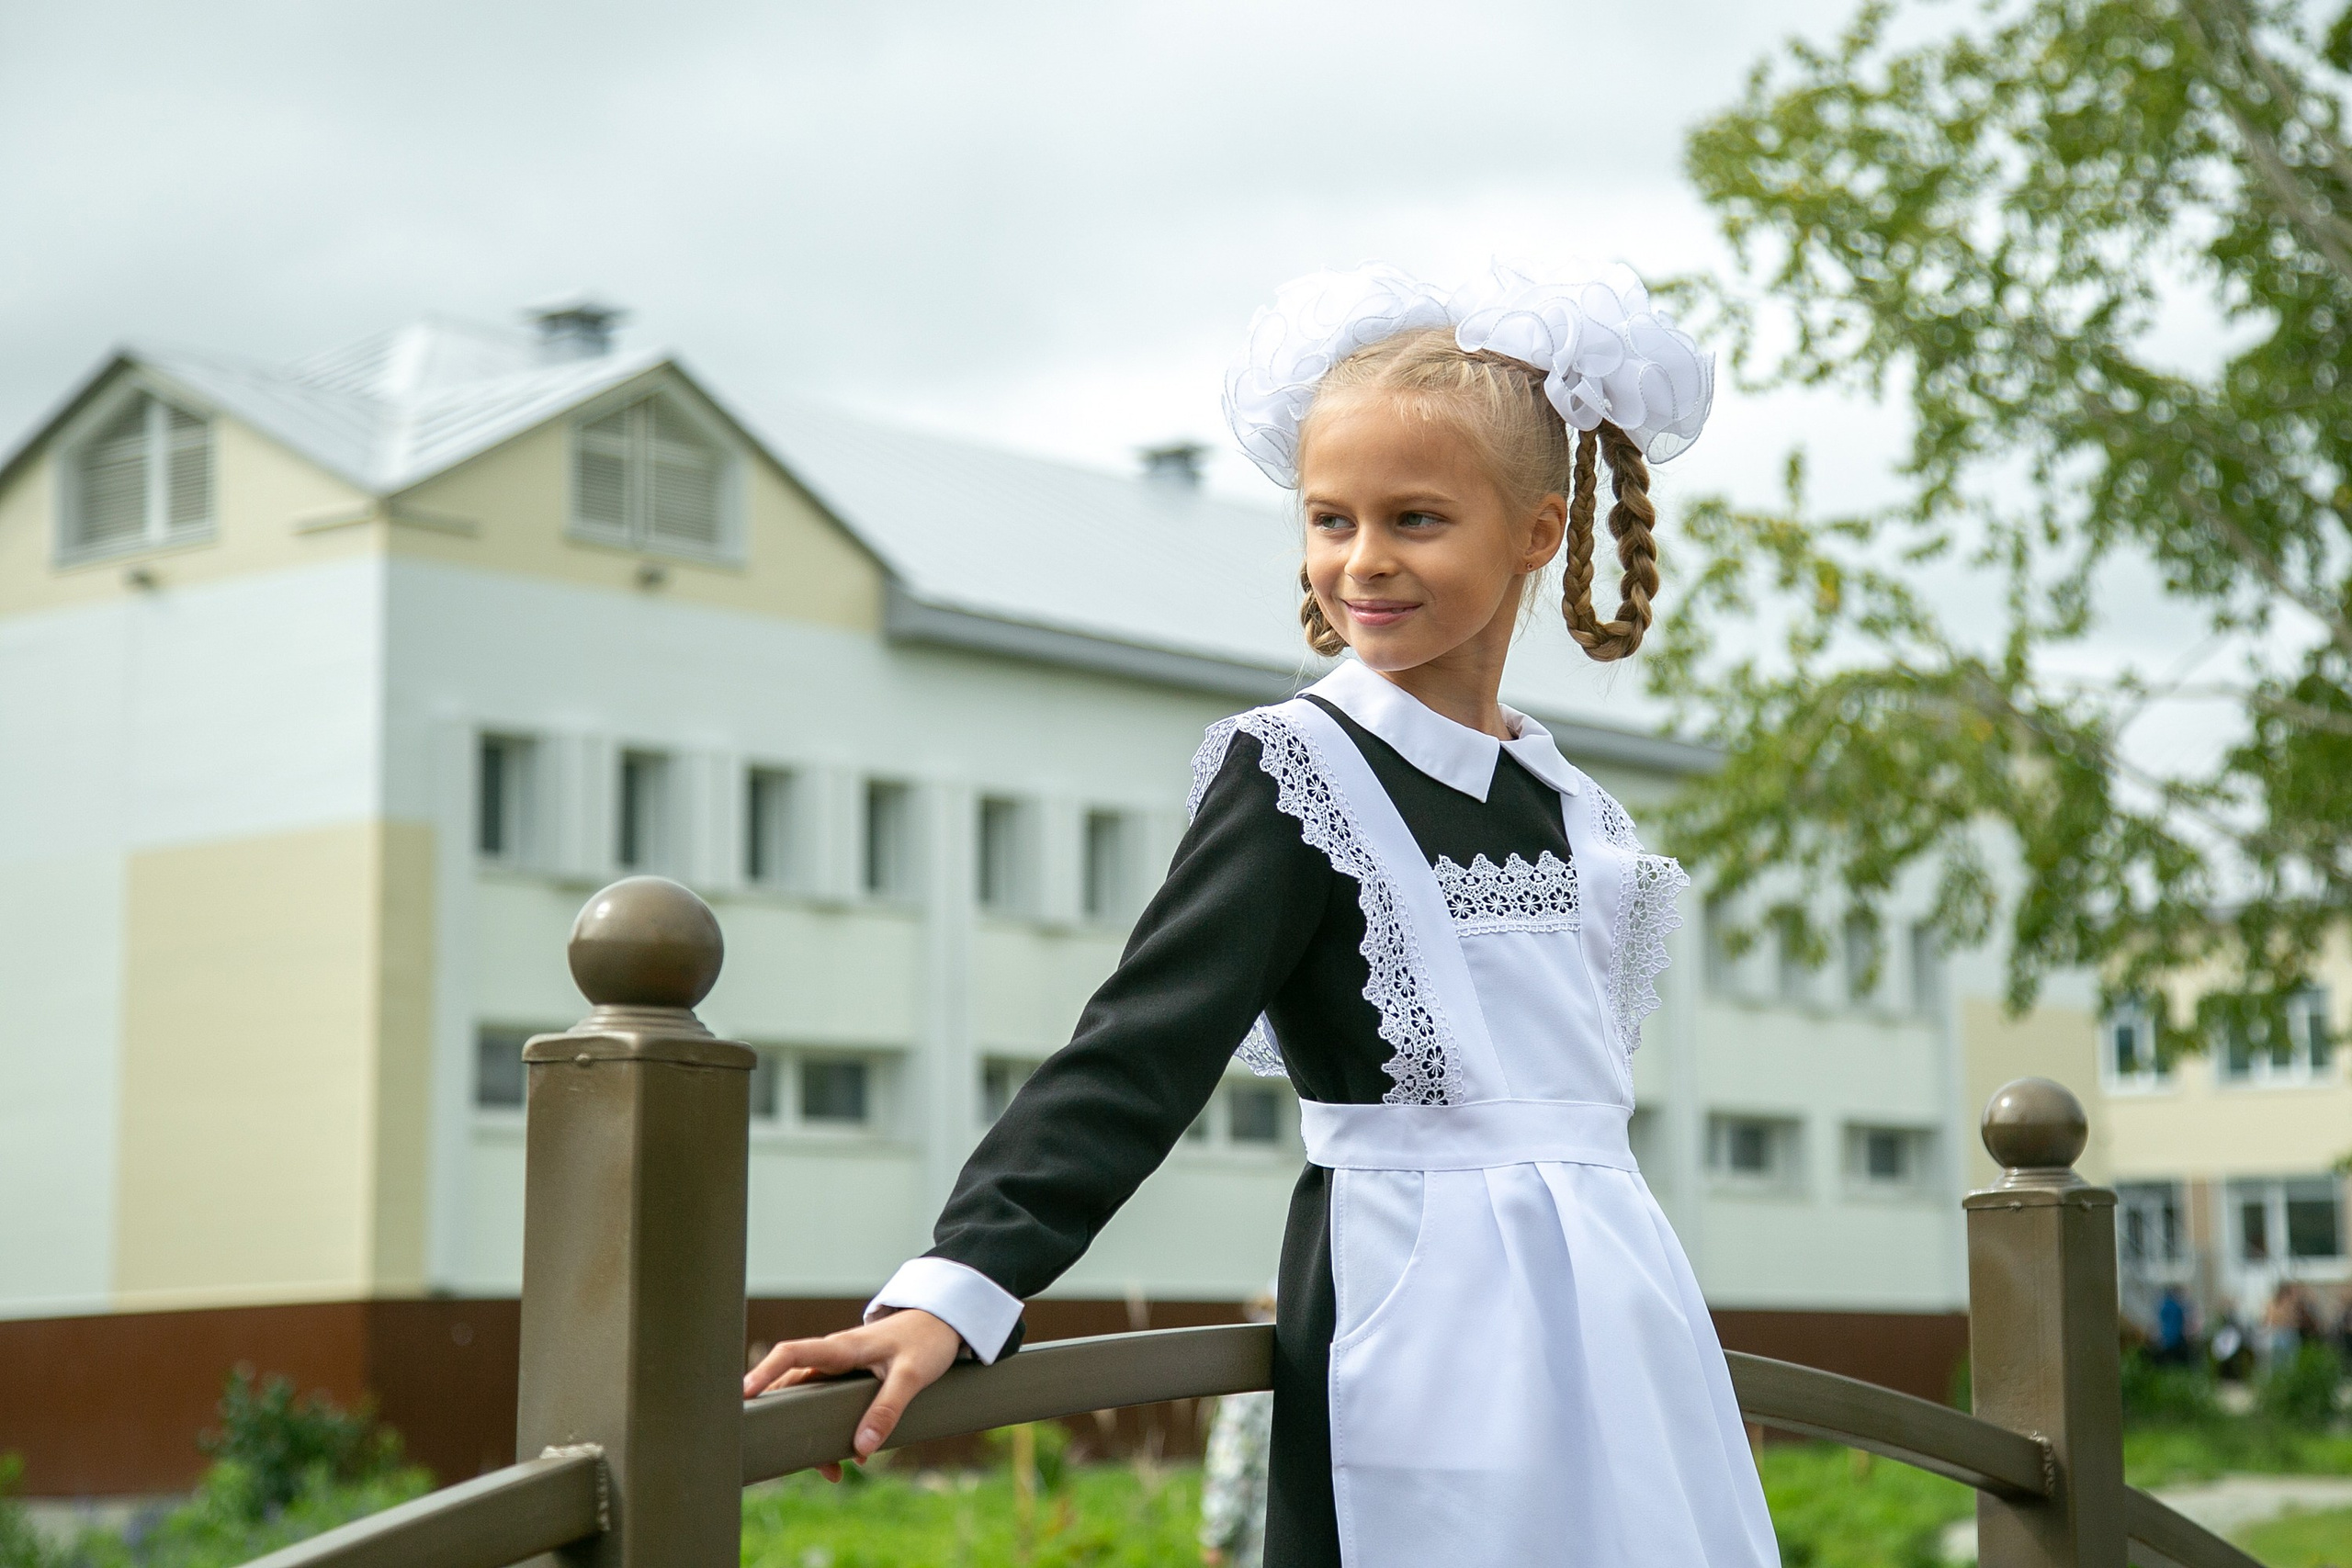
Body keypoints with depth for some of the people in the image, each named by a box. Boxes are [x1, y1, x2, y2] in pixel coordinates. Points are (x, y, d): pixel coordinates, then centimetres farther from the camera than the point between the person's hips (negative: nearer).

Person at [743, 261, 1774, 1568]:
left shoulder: (1582, 811, 10)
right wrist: (961, 1284, -30)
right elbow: (1143, 1051, -18)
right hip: (1424, 1330, -6)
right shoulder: (1301, 775, -8)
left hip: (1615, 1313, 6)